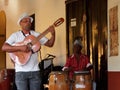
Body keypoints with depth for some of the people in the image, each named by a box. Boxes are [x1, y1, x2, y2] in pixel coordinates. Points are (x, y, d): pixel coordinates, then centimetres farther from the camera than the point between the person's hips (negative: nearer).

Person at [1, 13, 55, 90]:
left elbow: (50, 44, 10)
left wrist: (53, 34, -9)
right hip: (21, 71, -3)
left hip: (35, 70, 3)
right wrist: (20, 48, -23)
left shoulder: (36, 34, 9)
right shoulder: (15, 35, 0)